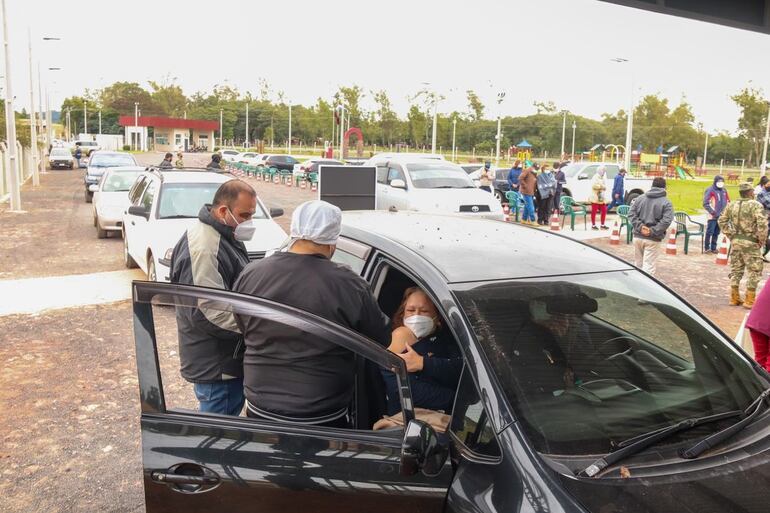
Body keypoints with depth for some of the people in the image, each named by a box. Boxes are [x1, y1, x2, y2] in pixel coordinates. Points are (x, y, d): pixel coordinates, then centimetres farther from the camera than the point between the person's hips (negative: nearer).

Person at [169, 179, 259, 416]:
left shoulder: (226, 236, 11)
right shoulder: (202, 247, -24)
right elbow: (208, 313, -28)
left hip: (231, 359, 10)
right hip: (215, 368, -10)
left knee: (230, 424, 23)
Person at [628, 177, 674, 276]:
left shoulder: (640, 198, 7)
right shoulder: (666, 202, -4)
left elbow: (631, 214, -1)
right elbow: (666, 221, -17)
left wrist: (640, 227, -8)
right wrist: (653, 231, -15)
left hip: (638, 237, 4)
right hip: (653, 240, -4)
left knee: (637, 263, 17)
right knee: (649, 266, -2)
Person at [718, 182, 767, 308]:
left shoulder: (732, 205, 6)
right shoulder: (756, 205, -12)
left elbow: (722, 221, 11)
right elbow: (762, 224, -20)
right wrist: (762, 239, -8)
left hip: (735, 241, 6)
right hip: (750, 242, -6)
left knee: (736, 269, 15)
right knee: (754, 271, 4)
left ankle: (734, 298, 20)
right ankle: (749, 300, 5)